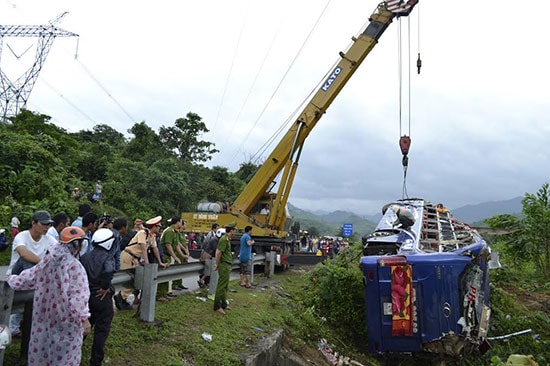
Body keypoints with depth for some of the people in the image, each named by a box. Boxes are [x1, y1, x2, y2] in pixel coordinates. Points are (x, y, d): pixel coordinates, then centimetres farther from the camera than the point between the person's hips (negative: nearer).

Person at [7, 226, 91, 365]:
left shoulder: (46, 262, -1)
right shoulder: (74, 265, -23)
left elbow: (27, 278, 13)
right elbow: (78, 296, -25)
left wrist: (12, 279, 35)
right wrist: (84, 318, -18)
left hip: (45, 315, 7)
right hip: (65, 319, -7)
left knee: (43, 345, 23)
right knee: (65, 354, 8)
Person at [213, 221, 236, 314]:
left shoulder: (227, 239, 13)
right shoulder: (224, 239, -18)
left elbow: (218, 252, 16)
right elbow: (218, 253, -21)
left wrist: (217, 263, 15)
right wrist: (217, 264, -11)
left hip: (227, 266, 10)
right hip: (224, 265, -10)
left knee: (225, 286, 17)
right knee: (221, 286, -4)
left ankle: (223, 304, 27)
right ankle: (217, 306, 3)